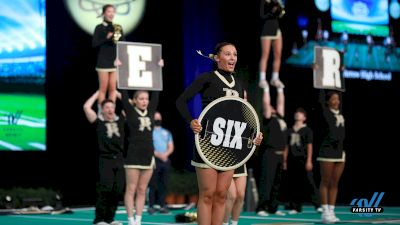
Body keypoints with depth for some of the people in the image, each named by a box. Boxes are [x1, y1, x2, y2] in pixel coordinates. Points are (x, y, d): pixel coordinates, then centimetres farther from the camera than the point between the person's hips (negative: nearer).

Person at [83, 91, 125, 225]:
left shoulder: (120, 121, 15)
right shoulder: (99, 122, 6)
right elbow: (86, 107, -2)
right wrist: (98, 93, 8)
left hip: (120, 160, 4)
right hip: (105, 160, -4)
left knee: (118, 190, 0)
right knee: (106, 189, -13)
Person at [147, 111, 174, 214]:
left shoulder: (167, 132, 19)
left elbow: (171, 147, 13)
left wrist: (165, 154, -8)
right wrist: (158, 155, -16)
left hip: (165, 160, 4)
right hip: (154, 160, -4)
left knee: (163, 184, 3)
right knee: (153, 185, -8)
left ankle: (162, 206, 5)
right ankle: (151, 206, -7)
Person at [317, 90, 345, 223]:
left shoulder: (339, 111, 11)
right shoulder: (325, 112, -5)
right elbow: (321, 97, -8)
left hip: (340, 152, 6)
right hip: (327, 151, -6)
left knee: (334, 184, 8)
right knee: (325, 182, -1)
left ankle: (331, 211, 12)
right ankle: (325, 212, 2)